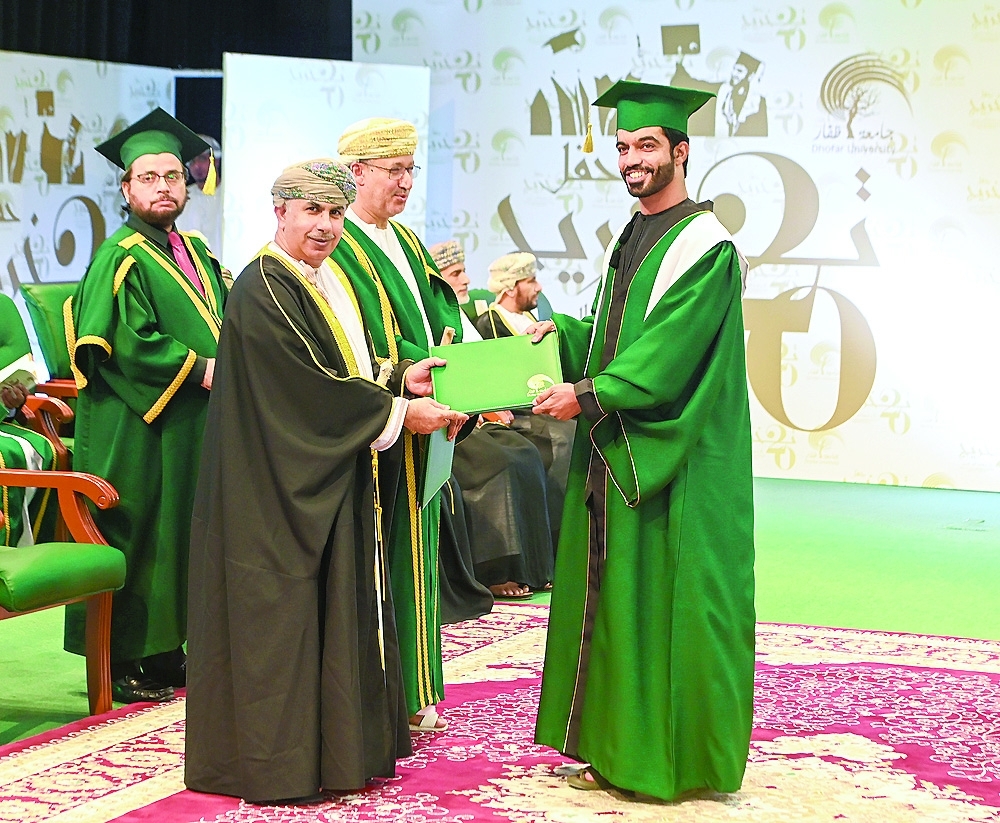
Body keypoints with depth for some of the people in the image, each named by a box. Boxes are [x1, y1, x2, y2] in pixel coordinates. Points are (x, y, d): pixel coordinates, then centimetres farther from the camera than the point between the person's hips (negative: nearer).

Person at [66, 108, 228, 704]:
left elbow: (223, 324, 20)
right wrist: (196, 369, -20)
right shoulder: (121, 260, -10)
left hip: (195, 426, 8)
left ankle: (166, 651, 21)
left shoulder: (195, 252, 15)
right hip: (139, 433, -8)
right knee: (136, 539, -3)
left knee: (181, 537, 12)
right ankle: (123, 662, 5)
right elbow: (121, 344, -20)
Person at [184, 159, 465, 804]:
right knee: (285, 614, -4)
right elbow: (309, 386, -21)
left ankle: (341, 749, 21)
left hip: (340, 484, 9)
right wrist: (397, 412, -16)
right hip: (284, 486, -9)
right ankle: (279, 763, 5)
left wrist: (399, 376, -1)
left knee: (345, 604, 12)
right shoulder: (263, 290, -15)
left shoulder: (333, 280, 14)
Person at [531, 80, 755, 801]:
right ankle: (619, 748, 21)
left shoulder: (706, 248, -12)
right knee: (613, 602, 11)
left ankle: (678, 757, 9)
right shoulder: (631, 239, 15)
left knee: (668, 601, -2)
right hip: (613, 456, 9)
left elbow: (667, 356, -19)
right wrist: (563, 333, 2)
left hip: (676, 464, -8)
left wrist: (589, 396, -22)